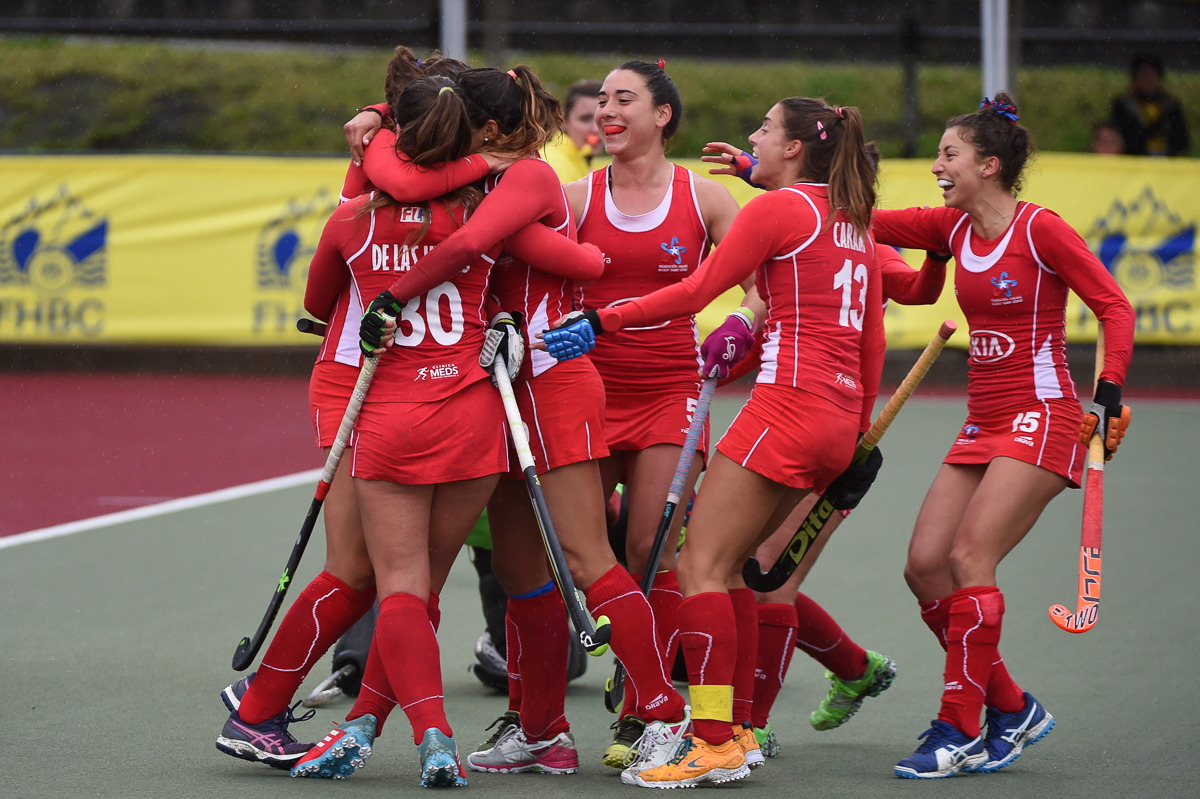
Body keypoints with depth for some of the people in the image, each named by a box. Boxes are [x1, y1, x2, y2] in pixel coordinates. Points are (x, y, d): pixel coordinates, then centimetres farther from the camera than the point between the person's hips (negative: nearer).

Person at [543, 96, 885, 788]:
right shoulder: (853, 220, 18)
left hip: (790, 401, -9)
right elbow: (872, 336, 20)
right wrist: (860, 431, 26)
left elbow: (696, 292, -9)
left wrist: (601, 322, -5)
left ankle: (714, 743, -16)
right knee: (723, 564, 13)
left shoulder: (780, 208, -6)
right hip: (840, 414, 9)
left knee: (702, 567, -9)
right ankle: (733, 725, 11)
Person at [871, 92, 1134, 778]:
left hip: (1043, 418, -8)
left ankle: (960, 733, -12)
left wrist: (1109, 393, -20)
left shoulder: (1040, 230, -10)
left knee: (969, 556, -18)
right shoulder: (953, 228, 9)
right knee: (925, 568, -1)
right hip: (984, 424, 8)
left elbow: (1115, 306, -9)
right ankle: (1013, 710, 12)